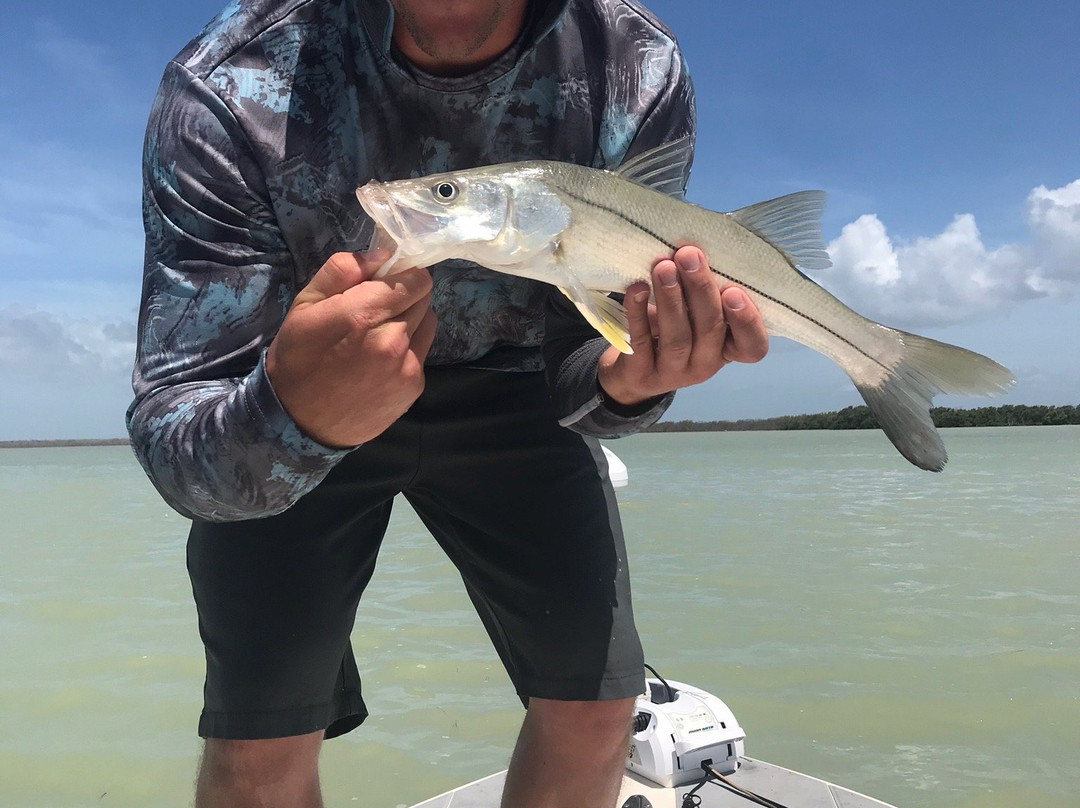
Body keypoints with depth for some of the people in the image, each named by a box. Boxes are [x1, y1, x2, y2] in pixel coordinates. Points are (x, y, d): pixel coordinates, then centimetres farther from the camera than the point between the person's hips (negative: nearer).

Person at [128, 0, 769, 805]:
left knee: (597, 705, -2)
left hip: (508, 385, 2)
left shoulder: (641, 73, -23)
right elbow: (168, 437, -28)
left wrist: (619, 380, -37)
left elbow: (576, 368, -13)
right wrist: (288, 416, -50)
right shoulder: (225, 90, -29)